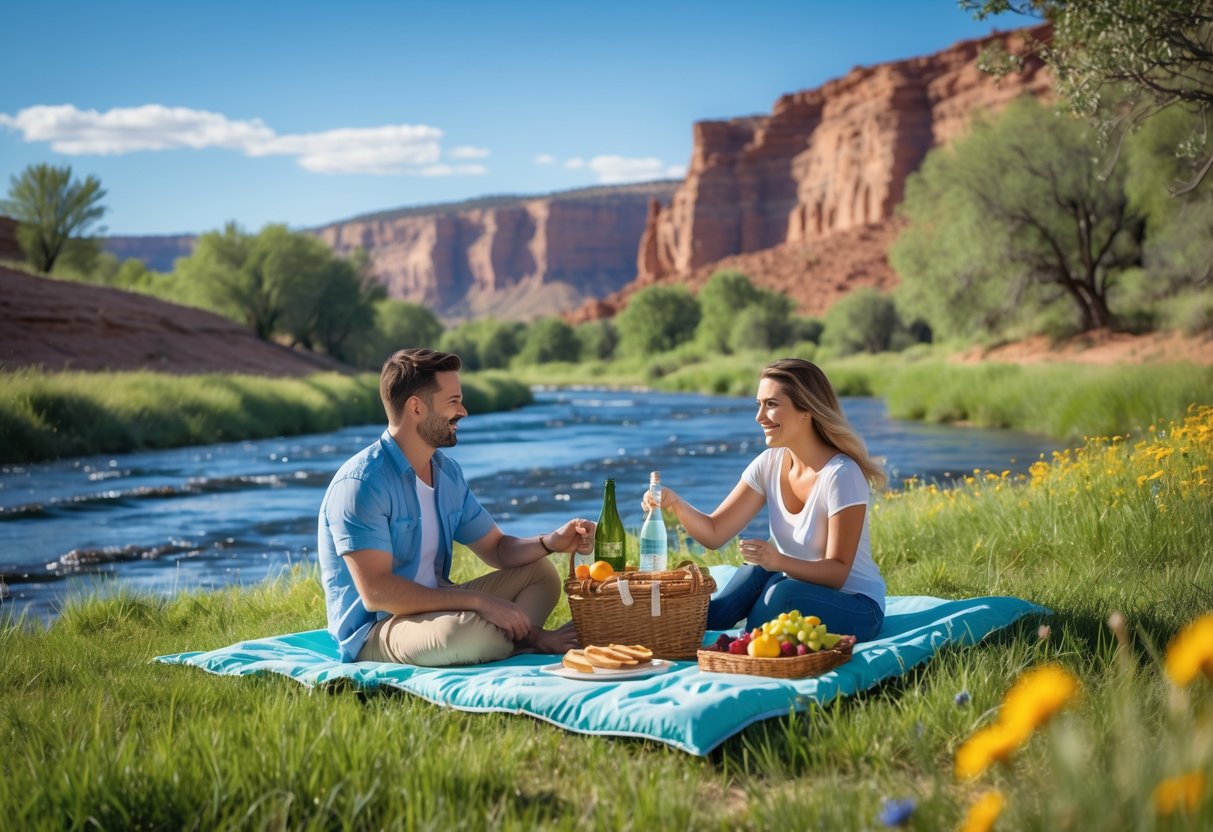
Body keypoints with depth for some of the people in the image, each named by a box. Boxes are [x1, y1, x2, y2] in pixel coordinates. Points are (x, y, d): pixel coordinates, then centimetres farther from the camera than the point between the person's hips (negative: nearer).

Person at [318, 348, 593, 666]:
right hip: (374, 630, -9)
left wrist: (552, 542, -6)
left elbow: (497, 549, 15)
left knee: (540, 572, 9)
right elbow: (375, 592, -26)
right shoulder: (360, 484, -19)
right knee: (466, 630, -37)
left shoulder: (447, 471, 8)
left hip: (432, 607, 9)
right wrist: (478, 600, -25)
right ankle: (528, 640, -6)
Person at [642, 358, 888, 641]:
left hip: (856, 609, -5)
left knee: (782, 593, -31)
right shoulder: (770, 464, -2)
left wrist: (780, 562, -38)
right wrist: (675, 502, -22)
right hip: (798, 590, 5)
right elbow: (714, 533, -3)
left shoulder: (840, 475, -21)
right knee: (758, 570, -23)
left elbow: (838, 572, -21)